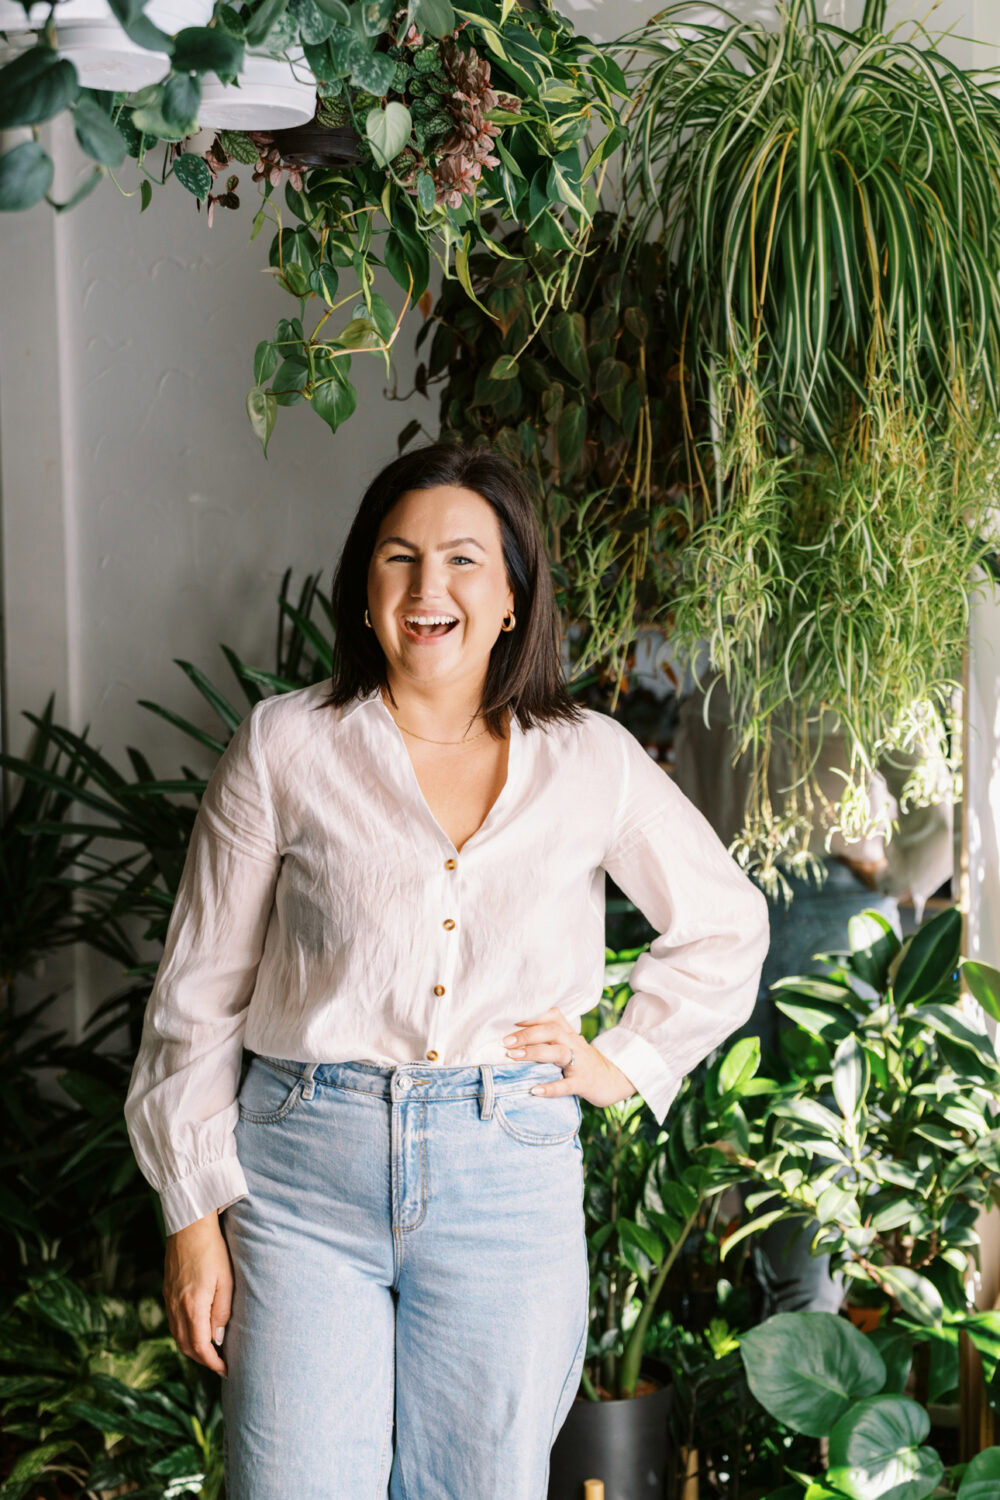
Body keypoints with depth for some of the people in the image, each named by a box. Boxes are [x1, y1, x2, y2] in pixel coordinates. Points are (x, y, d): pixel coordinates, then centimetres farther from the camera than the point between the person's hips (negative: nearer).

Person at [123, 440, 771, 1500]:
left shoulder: (591, 762, 5)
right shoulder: (284, 748, 1)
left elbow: (726, 927, 19)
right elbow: (200, 988, 3)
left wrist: (628, 1061, 9)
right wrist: (193, 1211, 1)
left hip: (509, 1176, 1)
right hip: (304, 1172, -1)